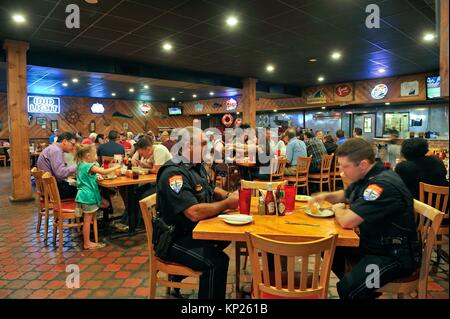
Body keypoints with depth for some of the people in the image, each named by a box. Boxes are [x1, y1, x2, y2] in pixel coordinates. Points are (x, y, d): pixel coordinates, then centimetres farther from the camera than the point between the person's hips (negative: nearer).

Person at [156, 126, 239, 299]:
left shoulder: (197, 166, 6)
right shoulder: (174, 173, -24)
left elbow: (210, 190, 20)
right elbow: (195, 212, -32)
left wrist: (229, 196, 0)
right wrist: (227, 204, -19)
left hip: (195, 230, 10)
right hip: (175, 240, -10)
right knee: (218, 261, -26)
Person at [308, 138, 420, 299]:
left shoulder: (383, 185, -27)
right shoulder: (365, 177, 2)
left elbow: (347, 221, -30)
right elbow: (345, 195, 22)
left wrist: (338, 209, -8)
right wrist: (326, 196, 2)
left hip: (394, 254, -10)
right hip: (372, 242, 10)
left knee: (347, 289, -26)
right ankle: (356, 285, 25)